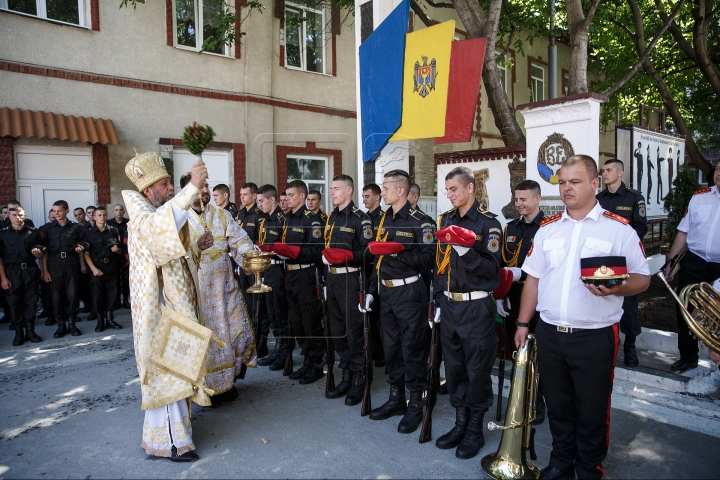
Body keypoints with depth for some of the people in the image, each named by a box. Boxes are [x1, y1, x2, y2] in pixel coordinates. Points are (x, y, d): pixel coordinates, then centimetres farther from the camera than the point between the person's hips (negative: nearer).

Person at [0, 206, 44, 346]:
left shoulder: (33, 233, 6)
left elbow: (41, 255, 10)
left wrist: (37, 253, -14)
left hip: (31, 271, 1)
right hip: (12, 272, -1)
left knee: (31, 301, 4)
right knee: (14, 302, 3)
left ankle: (30, 330, 13)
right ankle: (19, 332, 12)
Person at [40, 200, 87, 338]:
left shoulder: (76, 228, 6)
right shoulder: (46, 228, 5)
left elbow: (80, 248, 10)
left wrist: (82, 264, 0)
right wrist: (45, 271, -3)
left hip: (72, 265, 0)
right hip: (54, 265, 0)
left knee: (72, 294, 0)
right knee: (57, 295, 4)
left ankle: (72, 323, 10)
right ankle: (61, 325, 12)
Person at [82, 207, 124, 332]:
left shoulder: (113, 231, 9)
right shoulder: (89, 233, 3)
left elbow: (120, 251, 15)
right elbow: (86, 253, -3)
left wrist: (116, 249, -9)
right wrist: (93, 269, -13)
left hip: (112, 267, 2)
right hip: (97, 268, -2)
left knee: (111, 294, 5)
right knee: (97, 295, 0)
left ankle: (109, 319, 17)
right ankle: (100, 321, 11)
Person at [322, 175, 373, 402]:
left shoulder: (360, 218, -7)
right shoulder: (330, 218, 16)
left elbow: (367, 251, -14)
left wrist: (348, 255, -26)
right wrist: (325, 255, 7)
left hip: (350, 279, -8)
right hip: (331, 279, 8)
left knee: (354, 330, -2)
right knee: (337, 330, 12)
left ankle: (359, 379, 12)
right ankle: (346, 375, 25)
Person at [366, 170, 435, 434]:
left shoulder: (421, 222, -10)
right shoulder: (384, 220, 12)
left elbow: (429, 259, -17)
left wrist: (400, 253, -25)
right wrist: (371, 290, 14)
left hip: (409, 292, -7)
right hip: (386, 293, 7)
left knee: (412, 349, 1)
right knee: (390, 347, 14)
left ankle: (415, 405, 16)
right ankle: (396, 398, 29)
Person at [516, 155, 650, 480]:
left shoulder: (618, 228, -4)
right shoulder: (548, 228, 7)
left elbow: (642, 277, -4)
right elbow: (533, 279, 9)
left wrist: (616, 288, -25)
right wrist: (523, 323, 8)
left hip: (595, 338, -3)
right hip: (549, 334, 4)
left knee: (592, 410, 11)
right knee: (557, 404, 18)